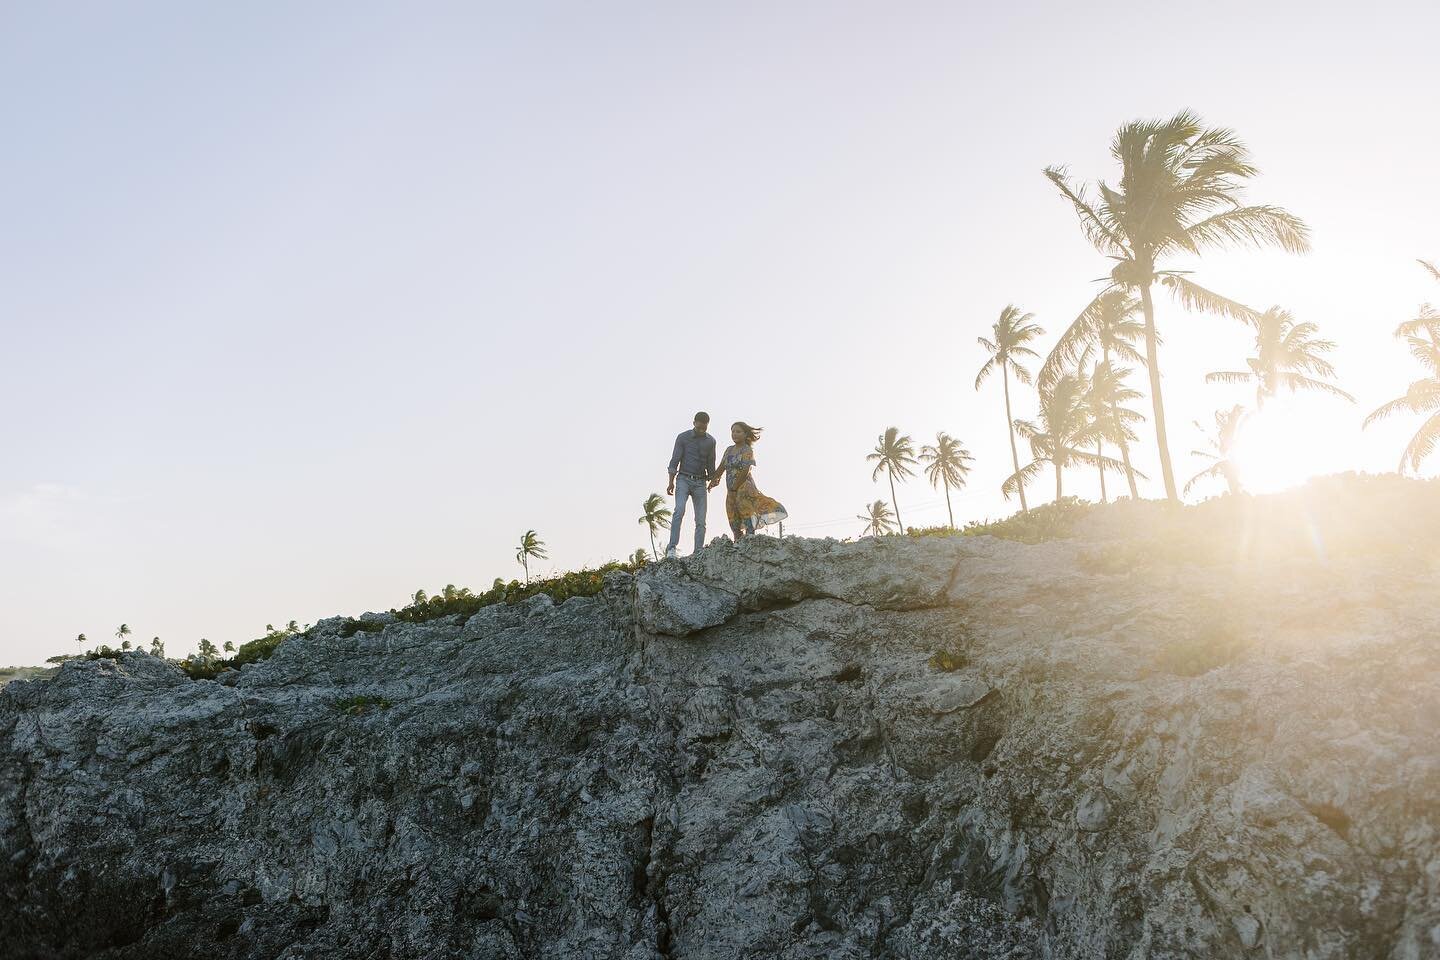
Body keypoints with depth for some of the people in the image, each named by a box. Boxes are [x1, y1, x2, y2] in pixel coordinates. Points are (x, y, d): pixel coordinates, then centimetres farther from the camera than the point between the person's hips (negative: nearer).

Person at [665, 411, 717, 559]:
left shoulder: (711, 441, 9)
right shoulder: (683, 438, -1)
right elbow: (675, 461, -4)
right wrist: (671, 482, -11)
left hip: (700, 483, 4)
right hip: (683, 480, -3)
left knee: (701, 520, -5)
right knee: (679, 510, -25)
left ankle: (698, 553, -4)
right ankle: (671, 548, -29)